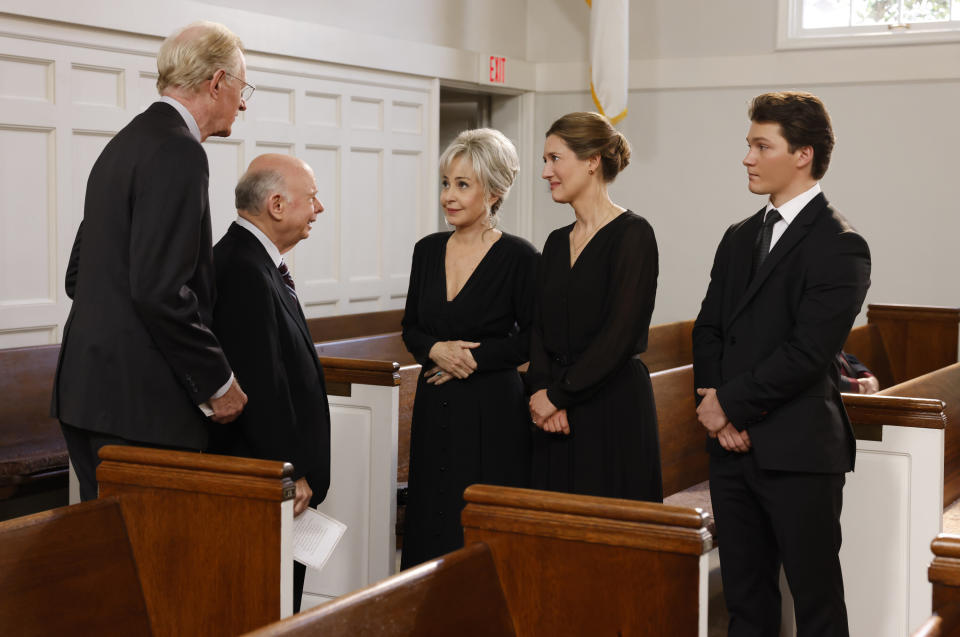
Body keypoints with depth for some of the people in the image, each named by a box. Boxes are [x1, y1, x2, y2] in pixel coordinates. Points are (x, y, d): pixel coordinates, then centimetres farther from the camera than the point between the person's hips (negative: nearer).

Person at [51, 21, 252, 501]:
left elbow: (78, 276, 19)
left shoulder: (125, 144, 16)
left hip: (89, 389, 10)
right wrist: (218, 381, -12)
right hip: (139, 401, -10)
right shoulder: (178, 153, -14)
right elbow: (161, 290, -22)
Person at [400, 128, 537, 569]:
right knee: (430, 521, 8)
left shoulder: (518, 257, -7)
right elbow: (410, 328, 13)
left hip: (491, 411, -5)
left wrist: (474, 358, -13)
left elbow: (532, 338, -7)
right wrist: (436, 349, -7)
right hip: (434, 407, 5)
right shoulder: (427, 250, 8)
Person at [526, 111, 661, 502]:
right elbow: (540, 328, 9)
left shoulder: (632, 234, -9)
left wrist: (557, 395, -12)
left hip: (614, 410, -7)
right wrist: (541, 389, -9)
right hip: (556, 414, 7)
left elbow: (620, 335, -16)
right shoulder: (557, 242, 14)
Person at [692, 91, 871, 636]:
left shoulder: (839, 246, -10)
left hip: (799, 452, -7)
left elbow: (806, 352, -18)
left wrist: (731, 403, -11)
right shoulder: (740, 238, 14)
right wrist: (714, 404, -5)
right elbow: (709, 329, 12)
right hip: (733, 446, 7)